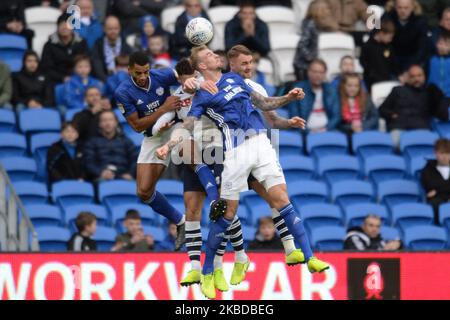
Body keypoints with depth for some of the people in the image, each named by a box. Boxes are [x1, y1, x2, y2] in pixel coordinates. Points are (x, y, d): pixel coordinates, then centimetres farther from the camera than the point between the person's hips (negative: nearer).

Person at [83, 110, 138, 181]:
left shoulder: (125, 141, 22)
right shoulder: (92, 142, 17)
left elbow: (134, 160, 11)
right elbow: (88, 162, 4)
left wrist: (130, 174, -10)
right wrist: (100, 173, -16)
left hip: (123, 177, 1)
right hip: (102, 178, -1)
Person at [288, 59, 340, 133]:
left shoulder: (331, 90, 11)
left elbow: (336, 115, 9)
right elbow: (294, 116, -1)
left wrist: (326, 129, -8)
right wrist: (307, 131, -13)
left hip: (327, 131, 2)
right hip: (305, 132, -2)